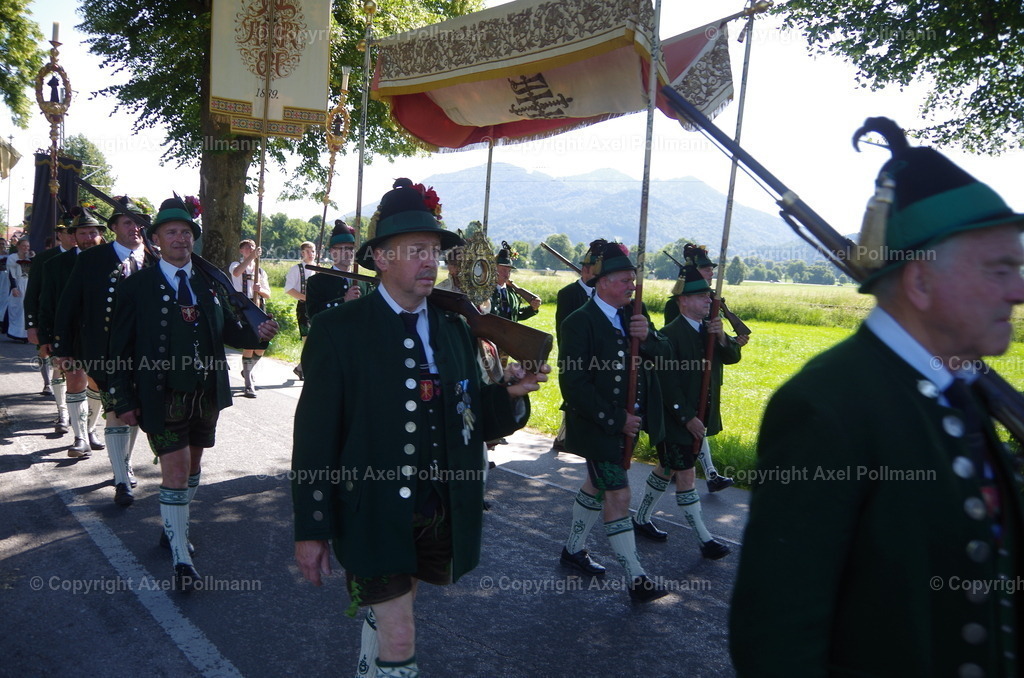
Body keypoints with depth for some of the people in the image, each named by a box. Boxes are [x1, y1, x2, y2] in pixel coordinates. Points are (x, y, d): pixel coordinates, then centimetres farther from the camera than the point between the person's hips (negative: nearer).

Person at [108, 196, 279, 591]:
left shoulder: (209, 284, 7)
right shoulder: (137, 287, -5)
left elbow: (229, 332, 9)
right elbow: (121, 347, -5)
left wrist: (257, 334, -12)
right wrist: (124, 400, -9)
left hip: (207, 394, 5)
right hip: (162, 396, -5)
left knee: (192, 467, 18)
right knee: (175, 471, -6)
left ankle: (175, 527, 41)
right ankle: (181, 559, 5)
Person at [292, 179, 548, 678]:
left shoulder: (455, 331, 5)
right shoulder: (338, 329, -9)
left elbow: (477, 425, 5)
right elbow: (314, 434, -9)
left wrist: (511, 394, -16)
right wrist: (311, 530, -9)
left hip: (440, 516, 5)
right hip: (372, 516, -5)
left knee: (386, 612, 23)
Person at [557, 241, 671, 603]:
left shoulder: (633, 314, 4)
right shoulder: (579, 323, -18)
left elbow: (665, 354, 0)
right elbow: (574, 383, -22)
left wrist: (648, 338, -22)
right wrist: (615, 419, -22)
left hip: (626, 421, 8)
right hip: (598, 425, -8)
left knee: (598, 485, 20)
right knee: (618, 495, -3)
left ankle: (573, 549, 38)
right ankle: (636, 579, 7)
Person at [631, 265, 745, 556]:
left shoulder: (710, 328, 7)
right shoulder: (670, 334, -18)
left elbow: (732, 357, 1)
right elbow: (667, 382, -21)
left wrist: (722, 338, -18)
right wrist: (687, 417, -21)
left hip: (701, 418, 8)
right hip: (676, 420, -8)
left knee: (666, 469, 19)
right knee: (686, 477, 2)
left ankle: (641, 519, 34)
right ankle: (705, 540, 12)